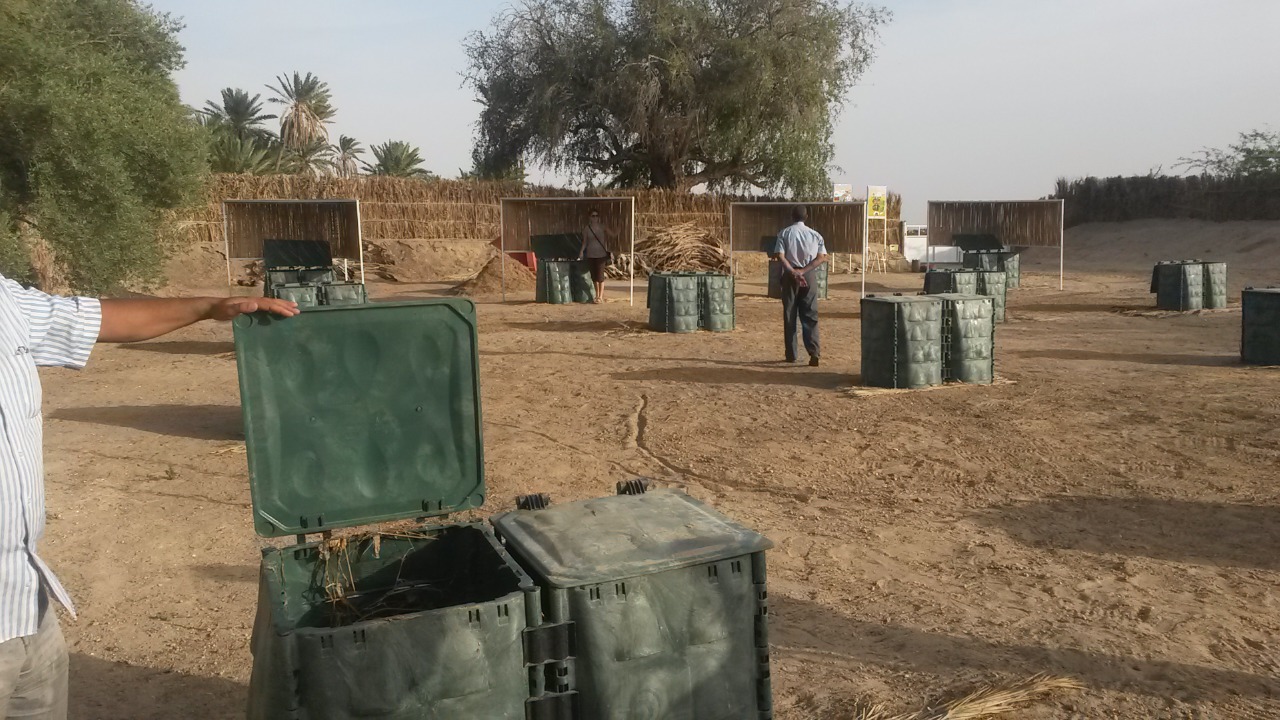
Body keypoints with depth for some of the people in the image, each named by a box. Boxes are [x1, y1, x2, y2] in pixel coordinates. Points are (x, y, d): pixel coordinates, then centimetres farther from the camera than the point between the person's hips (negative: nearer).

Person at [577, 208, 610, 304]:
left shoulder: (602, 227, 1)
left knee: (600, 275, -8)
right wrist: (581, 251, -4)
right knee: (594, 276, 9)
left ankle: (601, 297, -5)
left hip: (601, 254, -2)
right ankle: (597, 295, 22)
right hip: (591, 255, 2)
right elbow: (584, 242, 6)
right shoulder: (586, 229, 3)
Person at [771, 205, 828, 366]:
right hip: (808, 275, 1)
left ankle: (791, 354, 9)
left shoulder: (784, 233, 0)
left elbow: (779, 255, -13)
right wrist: (803, 271, -11)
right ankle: (814, 352, -12)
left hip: (789, 275, -1)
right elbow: (822, 257, -5)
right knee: (810, 316, 2)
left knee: (789, 316, 7)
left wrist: (792, 271, -17)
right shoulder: (815, 234, 4)